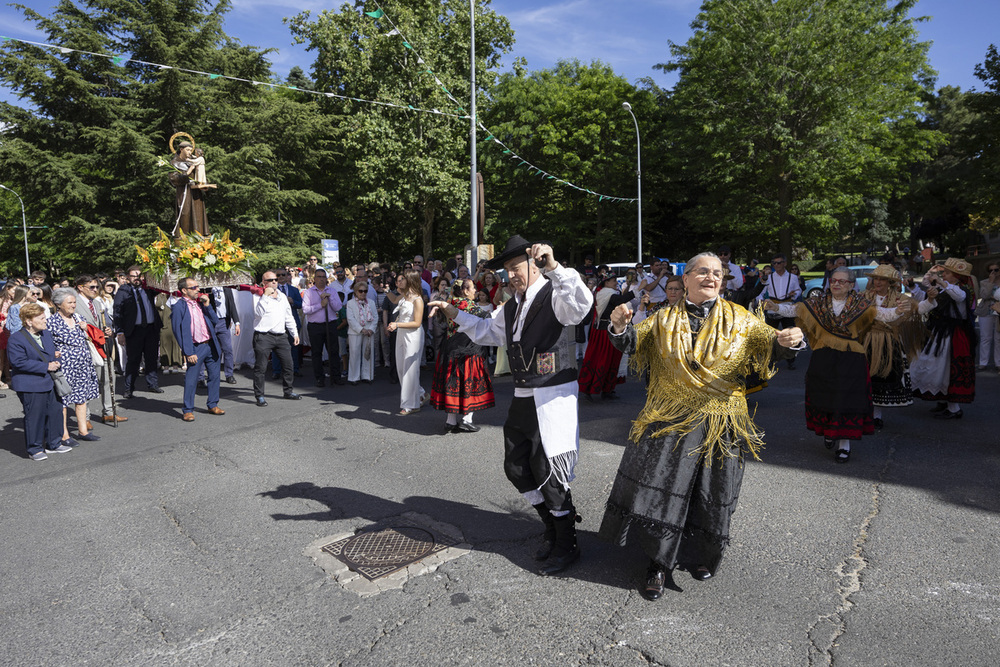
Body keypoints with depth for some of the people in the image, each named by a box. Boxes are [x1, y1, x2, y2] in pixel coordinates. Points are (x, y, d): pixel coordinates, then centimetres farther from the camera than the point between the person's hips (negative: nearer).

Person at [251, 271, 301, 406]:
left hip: (281, 336, 6)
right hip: (263, 337, -6)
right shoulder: (259, 297, -4)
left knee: (288, 364, 9)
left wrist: (295, 333, 21)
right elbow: (258, 312, -22)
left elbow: (289, 317, 23)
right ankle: (259, 396, 7)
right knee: (260, 367, -2)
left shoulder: (282, 296, 16)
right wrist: (266, 295, -21)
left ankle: (288, 391, 24)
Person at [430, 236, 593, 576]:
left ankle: (567, 545, 25)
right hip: (522, 398, 9)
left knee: (549, 473, 1)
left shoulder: (555, 296, -12)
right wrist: (454, 313, 20)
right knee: (516, 467, 15)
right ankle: (552, 527, 37)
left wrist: (553, 266, -44)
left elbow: (582, 303, -35)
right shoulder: (510, 307, 14)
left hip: (554, 398, -8)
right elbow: (486, 332, 29)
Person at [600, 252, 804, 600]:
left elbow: (768, 339, -1)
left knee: (710, 492, 10)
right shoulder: (664, 320, 6)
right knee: (661, 484, -1)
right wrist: (621, 327, -20)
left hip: (718, 424, 1)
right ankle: (660, 564, 17)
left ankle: (701, 557, 36)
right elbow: (632, 343, 2)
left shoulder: (739, 319, 5)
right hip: (669, 419, 0)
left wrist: (786, 340, -24)